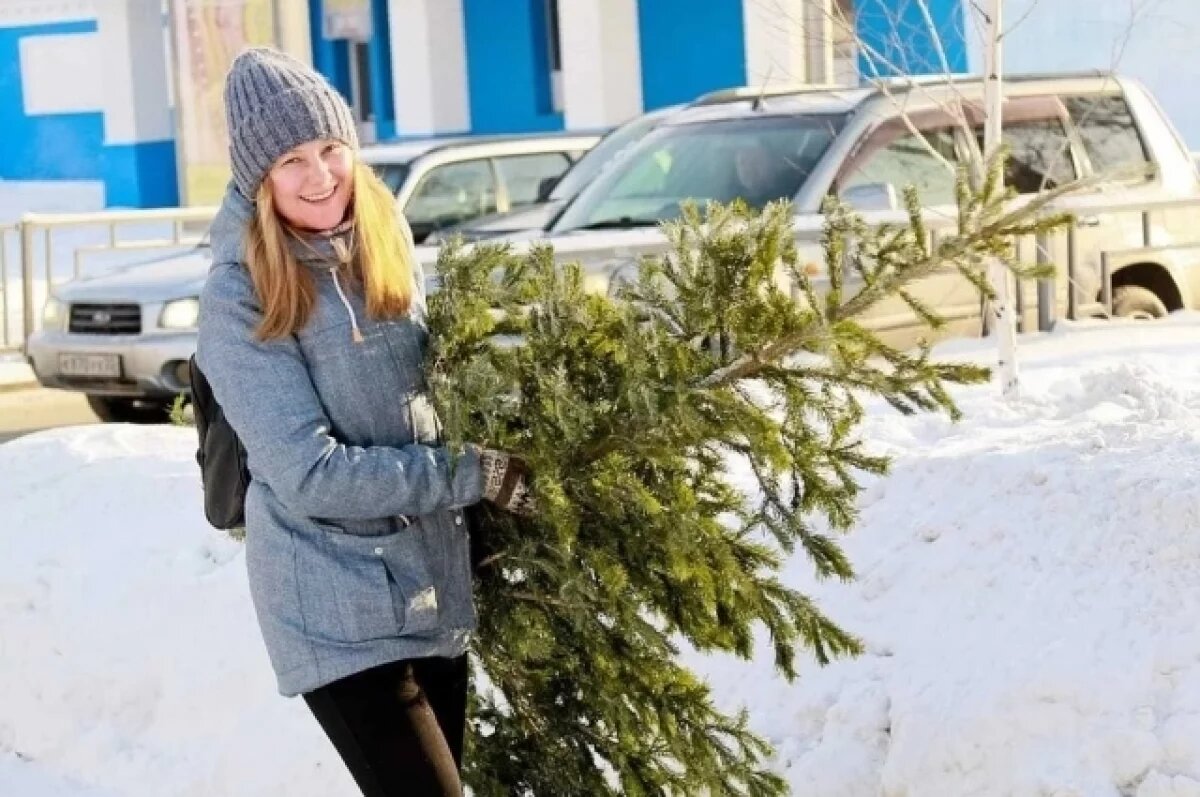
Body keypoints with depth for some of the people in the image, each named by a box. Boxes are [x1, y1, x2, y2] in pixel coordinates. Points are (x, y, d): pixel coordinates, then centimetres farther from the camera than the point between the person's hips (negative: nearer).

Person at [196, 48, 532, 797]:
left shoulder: (390, 249, 3)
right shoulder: (241, 299, -15)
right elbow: (310, 474, -20)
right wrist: (477, 475, -19)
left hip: (437, 584, 6)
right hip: (338, 610, -6)